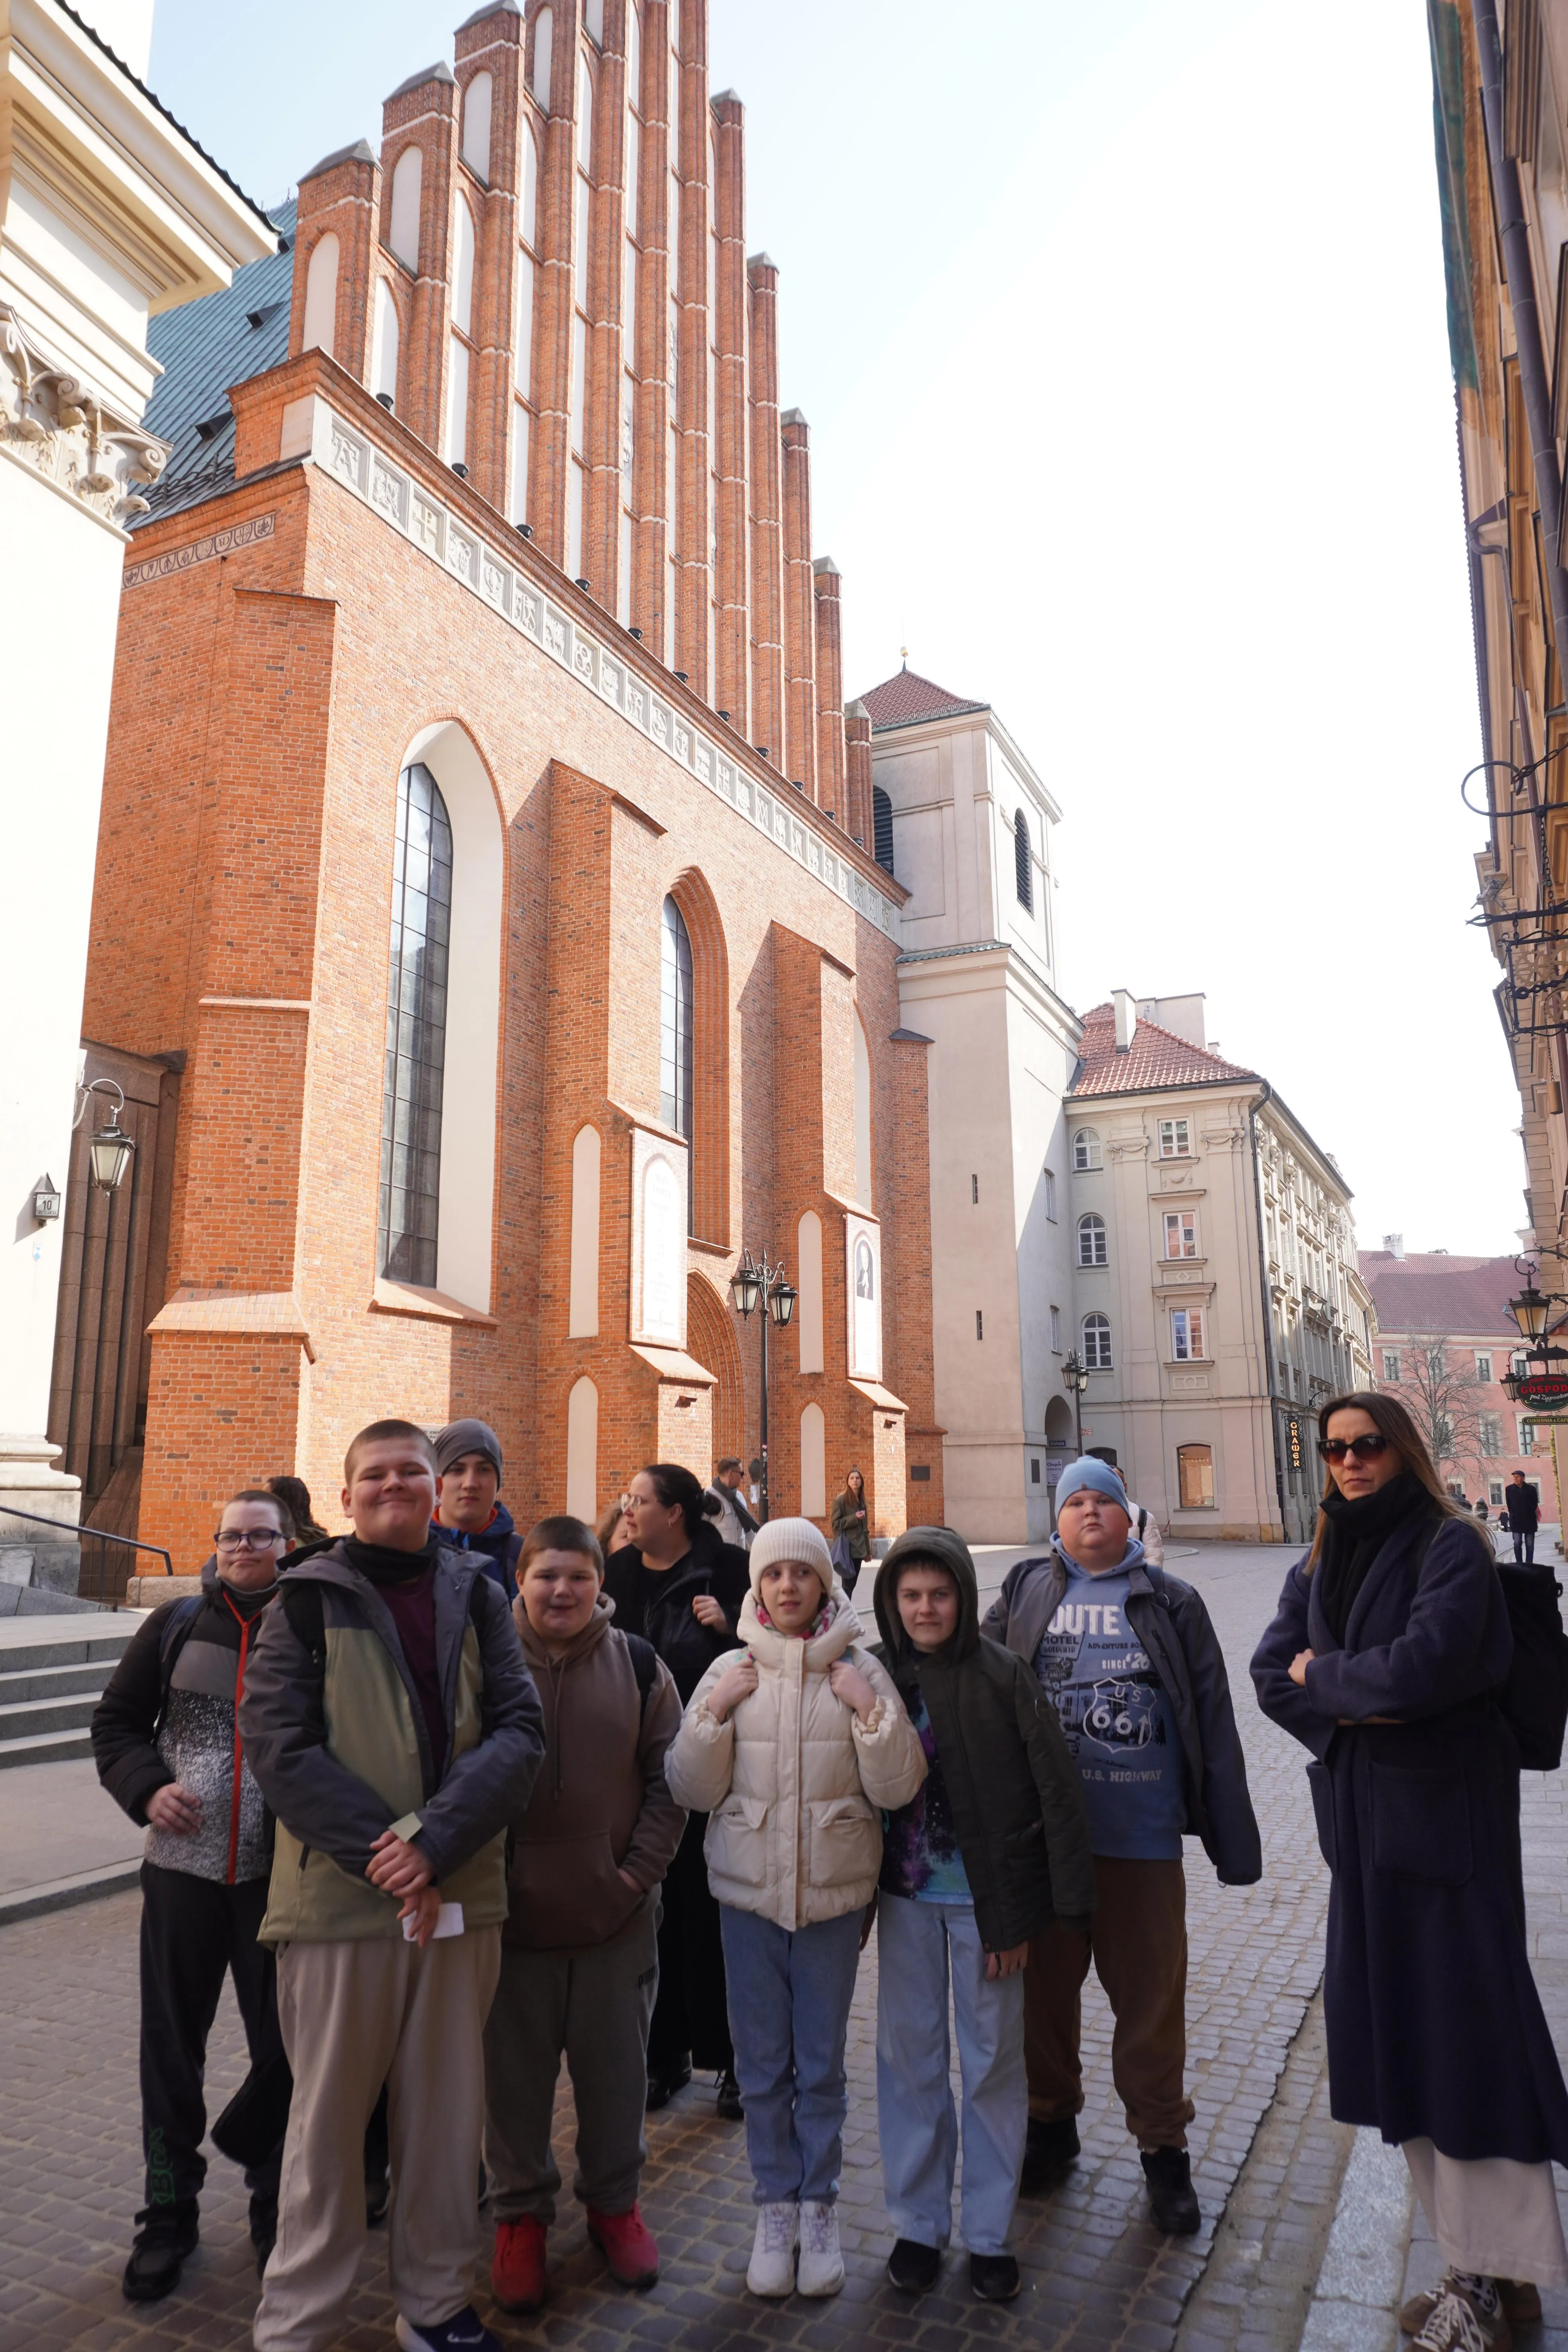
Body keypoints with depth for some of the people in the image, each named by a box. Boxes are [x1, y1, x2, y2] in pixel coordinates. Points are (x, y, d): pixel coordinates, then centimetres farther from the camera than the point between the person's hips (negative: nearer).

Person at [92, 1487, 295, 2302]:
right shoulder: (177, 1625, 1)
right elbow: (116, 1721, 9)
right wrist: (147, 1786, -7)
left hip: (281, 1876, -2)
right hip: (182, 1868, 2)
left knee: (282, 2048, 11)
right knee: (170, 2048, 13)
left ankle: (277, 2213, 31)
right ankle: (169, 2216, 33)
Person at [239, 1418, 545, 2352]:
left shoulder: (478, 1596, 5)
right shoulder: (309, 1599, 0)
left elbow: (520, 1730, -2)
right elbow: (279, 1744, -8)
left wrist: (434, 1839, -16)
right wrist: (380, 1856, -15)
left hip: (461, 1894, 2)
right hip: (341, 1892, -2)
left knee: (448, 2111, 13)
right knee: (329, 2116, 8)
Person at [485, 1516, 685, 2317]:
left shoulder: (638, 1665, -3)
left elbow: (668, 1777, 2)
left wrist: (642, 1868, -4)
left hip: (617, 1913, 2)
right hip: (511, 1912, -1)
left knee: (615, 2068, 16)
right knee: (515, 2072, 12)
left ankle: (613, 2202, 36)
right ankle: (520, 2214, 33)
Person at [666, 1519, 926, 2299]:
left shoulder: (861, 1670, -6)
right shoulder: (730, 1671, -4)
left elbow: (897, 1789, -8)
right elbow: (690, 1789, -3)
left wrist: (870, 1708, -20)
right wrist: (716, 1710, -16)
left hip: (832, 1891, -1)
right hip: (749, 1889, 1)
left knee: (821, 2063, 12)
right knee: (762, 2064, 13)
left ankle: (819, 2205, 33)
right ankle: (776, 2205, 33)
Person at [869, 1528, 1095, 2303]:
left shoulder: (1002, 1676, -13)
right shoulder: (875, 1677, -4)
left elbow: (1056, 1792, -11)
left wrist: (1059, 1905, -13)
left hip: (984, 1898, -2)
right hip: (906, 1898, 2)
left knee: (993, 2061, 10)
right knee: (909, 2058, 12)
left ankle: (990, 2233, 27)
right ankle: (918, 2223, 29)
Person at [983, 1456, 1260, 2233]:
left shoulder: (1171, 1603, 3)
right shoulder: (1025, 1591, 3)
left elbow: (1213, 1722, 2)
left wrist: (1233, 1838, 0)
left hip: (1142, 1836, -1)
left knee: (1151, 1995, 9)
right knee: (1043, 1986, 14)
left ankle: (1162, 2148, 29)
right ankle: (1050, 2124, 36)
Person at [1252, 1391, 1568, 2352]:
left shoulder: (1451, 1545, -10)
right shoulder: (1320, 1565, 9)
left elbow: (1424, 1666, -23)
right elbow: (1272, 1675, 2)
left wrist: (1324, 1676, -8)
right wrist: (1361, 1701, -14)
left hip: (1449, 1815, -6)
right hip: (1365, 1821, 6)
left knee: (1466, 2027, 1)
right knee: (1397, 2032, 10)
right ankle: (1473, 2264, 24)